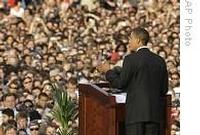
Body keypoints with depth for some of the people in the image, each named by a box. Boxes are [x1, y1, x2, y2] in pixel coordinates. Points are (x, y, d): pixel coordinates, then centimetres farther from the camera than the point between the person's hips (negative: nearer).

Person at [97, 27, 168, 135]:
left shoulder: (131, 59, -7)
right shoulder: (160, 61, 9)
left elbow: (120, 83, -5)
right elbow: (164, 89, 11)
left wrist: (108, 71, 10)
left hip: (136, 112, -5)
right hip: (154, 112, 5)